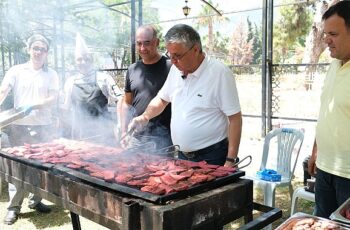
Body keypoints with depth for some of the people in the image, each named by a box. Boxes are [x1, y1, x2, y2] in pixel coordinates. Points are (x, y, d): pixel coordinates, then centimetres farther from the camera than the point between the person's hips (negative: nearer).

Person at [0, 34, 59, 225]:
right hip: (19, 125, -1)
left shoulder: (51, 75, 7)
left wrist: (34, 105, -19)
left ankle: (35, 200, 24)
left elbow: (53, 99, -3)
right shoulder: (16, 71, 6)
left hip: (43, 126, 1)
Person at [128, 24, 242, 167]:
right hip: (183, 156, 6)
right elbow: (162, 99, 17)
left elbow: (235, 119, -15)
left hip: (212, 158, -6)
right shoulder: (176, 69, 2)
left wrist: (231, 161, -18)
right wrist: (145, 117, -2)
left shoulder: (219, 73, -17)